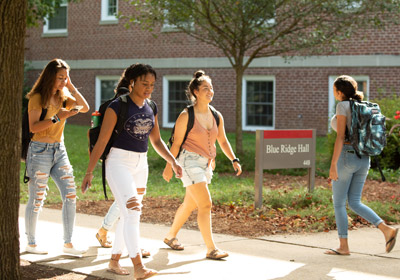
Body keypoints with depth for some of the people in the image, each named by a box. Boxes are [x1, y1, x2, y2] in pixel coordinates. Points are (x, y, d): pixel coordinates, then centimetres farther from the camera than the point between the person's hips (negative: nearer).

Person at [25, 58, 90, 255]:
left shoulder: (63, 97, 11)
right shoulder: (37, 98, -9)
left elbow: (84, 108, 3)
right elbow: (33, 127, -18)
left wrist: (71, 87, -2)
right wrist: (58, 118, -24)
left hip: (59, 150, 6)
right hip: (40, 151, -6)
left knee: (70, 194, -2)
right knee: (37, 200, 0)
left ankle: (68, 244, 2)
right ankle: (31, 244, 14)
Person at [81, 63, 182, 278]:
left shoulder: (150, 109, 8)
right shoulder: (117, 107, -11)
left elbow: (156, 140, 18)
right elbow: (101, 141, -11)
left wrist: (173, 161, 7)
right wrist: (89, 172, -12)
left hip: (140, 165, 7)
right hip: (119, 163, -7)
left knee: (128, 216, 11)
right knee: (132, 211, -17)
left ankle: (114, 260, 24)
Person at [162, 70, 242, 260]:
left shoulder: (216, 116, 8)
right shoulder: (186, 116, -9)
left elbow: (223, 141, 15)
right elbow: (176, 143, -5)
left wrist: (234, 160, 3)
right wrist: (169, 166, -3)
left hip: (206, 164, 7)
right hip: (190, 161, -7)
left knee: (189, 205, 18)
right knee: (205, 204, -14)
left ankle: (170, 236, 37)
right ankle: (211, 249, -11)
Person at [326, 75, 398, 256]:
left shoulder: (343, 106, -11)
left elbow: (340, 137, -18)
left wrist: (333, 165, -18)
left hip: (346, 158, -7)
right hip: (363, 159, 7)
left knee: (338, 203, 6)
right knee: (354, 203, 12)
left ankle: (343, 246, 9)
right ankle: (387, 230, -5)